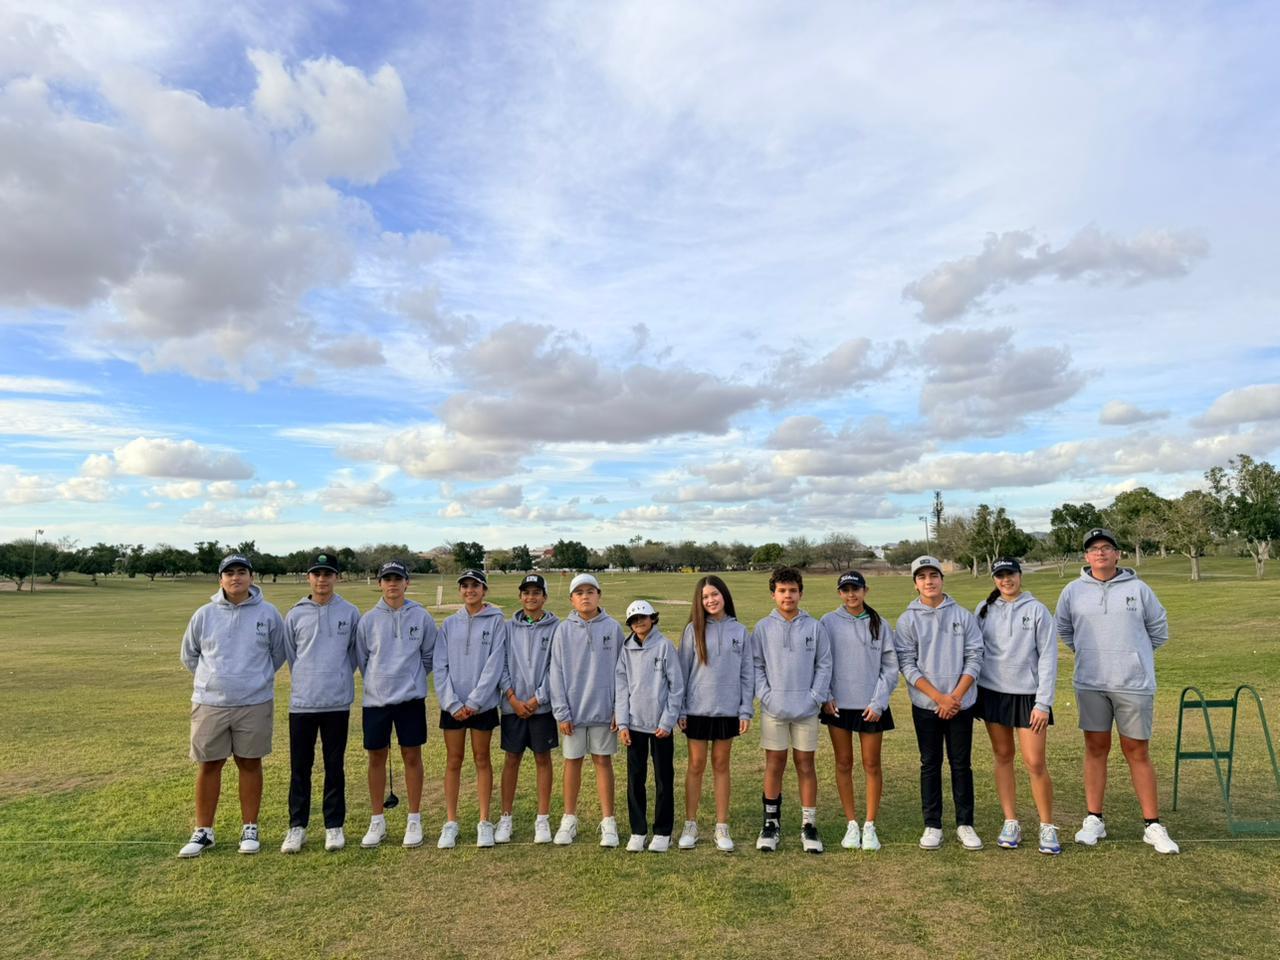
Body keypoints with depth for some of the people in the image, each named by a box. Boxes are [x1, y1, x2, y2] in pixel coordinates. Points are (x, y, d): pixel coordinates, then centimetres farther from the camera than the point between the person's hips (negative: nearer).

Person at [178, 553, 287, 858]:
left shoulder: (268, 614, -3)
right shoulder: (204, 615, -1)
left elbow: (278, 653, 9)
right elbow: (189, 655, 12)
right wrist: (213, 679, 11)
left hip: (255, 704, -1)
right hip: (210, 704, 1)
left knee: (250, 764, 8)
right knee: (209, 766, 9)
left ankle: (249, 829, 20)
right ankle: (203, 832, 23)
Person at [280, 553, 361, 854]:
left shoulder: (350, 613, 0)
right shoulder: (295, 614, 2)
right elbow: (290, 655, 12)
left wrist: (338, 679, 7)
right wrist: (306, 681, 12)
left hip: (337, 702, -1)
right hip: (302, 701, 1)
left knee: (334, 766, 7)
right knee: (300, 766, 6)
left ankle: (334, 826, 17)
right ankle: (297, 826, 18)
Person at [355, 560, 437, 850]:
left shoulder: (421, 616, -2)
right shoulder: (368, 620, 0)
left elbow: (429, 655, 8)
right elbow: (361, 658, 10)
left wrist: (412, 678, 9)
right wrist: (377, 683, 11)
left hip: (411, 698, -1)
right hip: (376, 699, 1)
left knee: (412, 757, 5)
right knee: (376, 758, 9)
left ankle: (414, 820, 18)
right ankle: (377, 821, 23)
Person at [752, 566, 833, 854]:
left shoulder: (814, 627, 0)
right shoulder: (763, 628, 0)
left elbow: (824, 665, 1)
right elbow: (755, 665, 1)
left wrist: (816, 697, -8)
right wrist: (765, 695, -9)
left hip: (806, 709, 0)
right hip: (773, 709, 0)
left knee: (805, 765, 8)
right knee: (774, 765, 8)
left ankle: (809, 825, 19)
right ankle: (771, 822, 21)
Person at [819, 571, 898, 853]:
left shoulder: (879, 625, 0)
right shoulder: (828, 623, -2)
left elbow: (890, 667, 1)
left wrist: (879, 702, -7)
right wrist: (825, 697, -7)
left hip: (871, 706, 0)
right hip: (838, 705, 0)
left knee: (871, 765, 6)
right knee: (844, 764, 8)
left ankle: (870, 826, 19)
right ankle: (851, 824, 20)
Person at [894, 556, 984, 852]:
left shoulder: (963, 615, 1)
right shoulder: (907, 620, -2)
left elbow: (974, 658, -2)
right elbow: (907, 664, -7)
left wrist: (956, 696, -12)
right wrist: (939, 697, -15)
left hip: (961, 703, 1)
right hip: (925, 705, 0)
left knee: (961, 763, 8)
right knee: (930, 764, 8)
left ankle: (965, 824, 21)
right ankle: (932, 825, 18)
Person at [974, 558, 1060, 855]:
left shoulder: (1037, 610, -4)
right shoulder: (985, 609, 4)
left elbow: (1048, 658, -6)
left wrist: (1043, 703, -11)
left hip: (1027, 695, -3)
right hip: (992, 693, 3)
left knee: (1035, 763, -3)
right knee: (1003, 756, 9)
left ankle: (1047, 827, 15)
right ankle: (1011, 823, 20)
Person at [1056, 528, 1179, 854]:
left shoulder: (1138, 588, -1)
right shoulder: (1074, 591, 2)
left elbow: (1159, 629, 10)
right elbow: (1063, 629, 16)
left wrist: (1133, 655, 9)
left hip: (1134, 683, -1)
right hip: (1090, 683, 1)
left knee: (1137, 752, 5)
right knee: (1096, 748, 9)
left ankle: (1153, 825, 16)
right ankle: (1094, 820, 17)